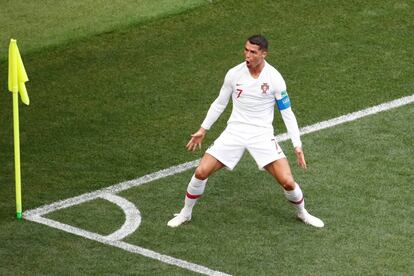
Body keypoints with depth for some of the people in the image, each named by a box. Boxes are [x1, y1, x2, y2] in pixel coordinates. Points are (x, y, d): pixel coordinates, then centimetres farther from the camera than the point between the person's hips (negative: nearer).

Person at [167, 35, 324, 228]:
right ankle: (185, 214, 15)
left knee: (287, 181, -14)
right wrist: (203, 130, 14)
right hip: (235, 131, 2)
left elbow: (287, 113, -2)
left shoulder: (274, 78, -10)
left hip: (262, 134, -2)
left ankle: (302, 213, 18)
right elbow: (219, 103, 12)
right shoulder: (234, 74, -4)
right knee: (201, 172, -10)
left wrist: (297, 145, -6)